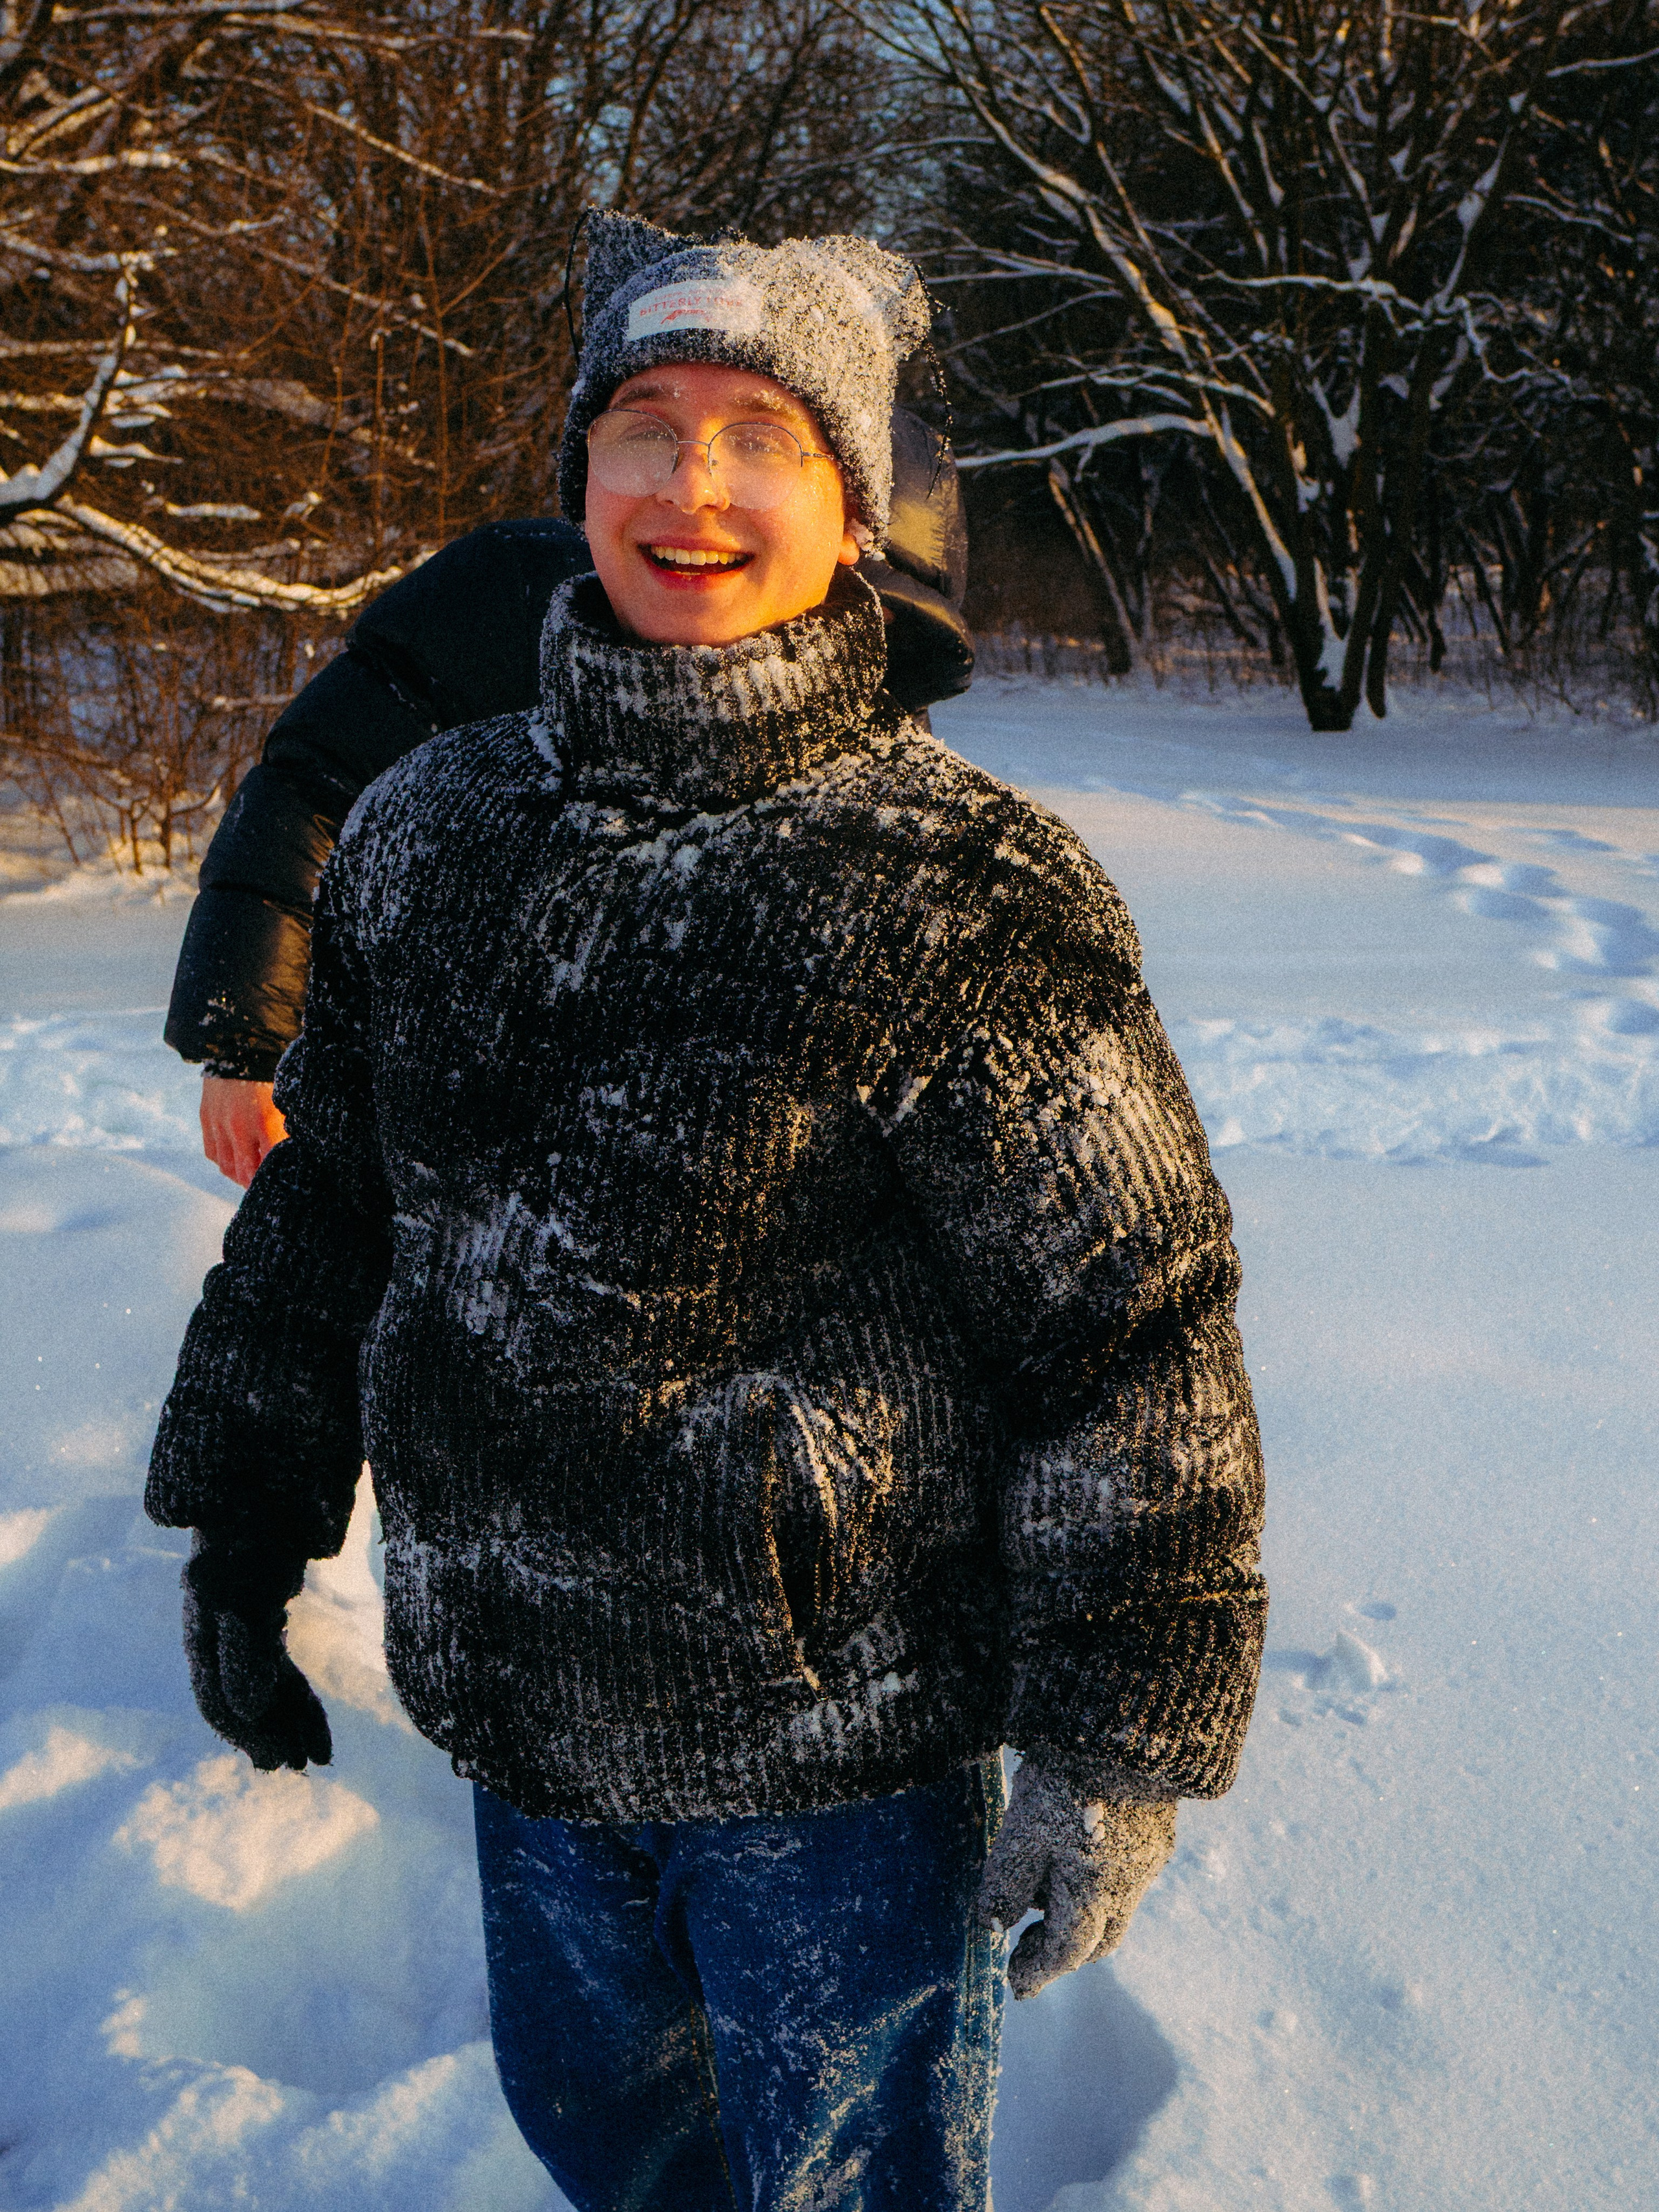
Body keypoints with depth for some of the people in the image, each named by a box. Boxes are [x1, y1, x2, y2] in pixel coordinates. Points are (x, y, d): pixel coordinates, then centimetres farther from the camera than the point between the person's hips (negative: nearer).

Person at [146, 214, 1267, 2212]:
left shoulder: (961, 895, -18)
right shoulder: (425, 828, -2)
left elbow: (1134, 1340, -15)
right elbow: (323, 1199, 9)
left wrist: (1120, 1747, -12)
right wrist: (243, 1531, 12)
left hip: (842, 1748, -5)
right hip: (513, 1710, 5)